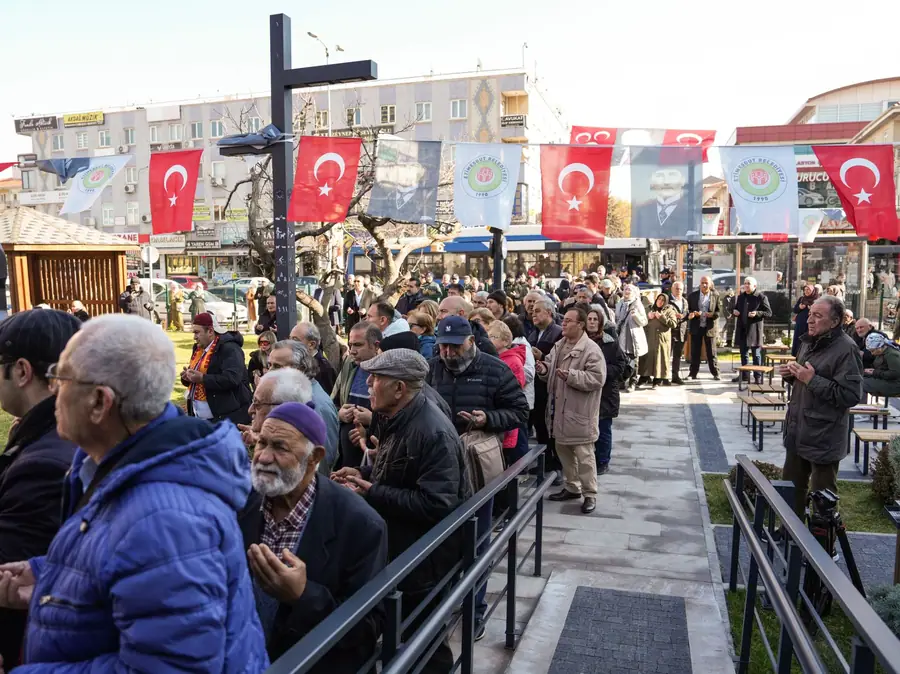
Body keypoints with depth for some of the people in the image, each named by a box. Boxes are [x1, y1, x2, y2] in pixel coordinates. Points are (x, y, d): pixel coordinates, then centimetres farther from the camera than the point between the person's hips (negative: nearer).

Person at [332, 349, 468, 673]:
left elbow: (435, 505, -32)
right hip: (400, 547, 10)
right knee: (405, 633, 25)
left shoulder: (433, 433, -29)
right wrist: (363, 474, 1)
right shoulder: (399, 418, 3)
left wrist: (371, 494, -27)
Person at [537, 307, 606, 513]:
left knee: (583, 454, 0)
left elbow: (597, 378, -21)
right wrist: (545, 369, -5)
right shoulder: (559, 345, 10)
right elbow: (551, 365, 18)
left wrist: (571, 376, -27)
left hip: (580, 411, -8)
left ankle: (590, 494, 13)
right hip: (560, 408, 8)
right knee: (563, 450, 18)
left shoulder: (591, 349, -16)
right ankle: (572, 487, 32)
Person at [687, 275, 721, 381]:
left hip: (710, 327, -1)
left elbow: (719, 310, 1)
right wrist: (691, 314, -17)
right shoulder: (692, 295, 3)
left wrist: (712, 314, -17)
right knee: (695, 351, 7)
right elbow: (687, 309, 4)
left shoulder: (715, 296, 1)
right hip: (696, 327, 1)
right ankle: (693, 372, 16)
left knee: (712, 352, 3)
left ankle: (715, 373, 11)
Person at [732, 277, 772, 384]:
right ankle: (744, 375, 23)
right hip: (742, 330, 6)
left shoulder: (761, 297, -7)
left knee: (756, 355, 1)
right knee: (743, 354, 13)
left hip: (755, 330, -6)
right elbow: (735, 309, 23)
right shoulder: (740, 297, 12)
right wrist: (734, 312, 0)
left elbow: (769, 313, -8)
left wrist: (757, 313, -23)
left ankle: (758, 377, 6)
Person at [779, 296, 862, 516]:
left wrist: (812, 380, -24)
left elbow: (852, 395, -25)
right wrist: (792, 374, 3)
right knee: (791, 486, 20)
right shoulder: (810, 342, 9)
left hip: (824, 437, -9)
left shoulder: (846, 349, -18)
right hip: (798, 431, 9)